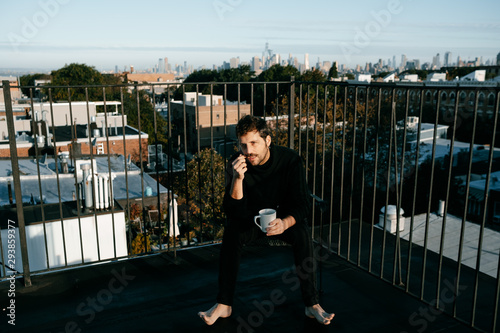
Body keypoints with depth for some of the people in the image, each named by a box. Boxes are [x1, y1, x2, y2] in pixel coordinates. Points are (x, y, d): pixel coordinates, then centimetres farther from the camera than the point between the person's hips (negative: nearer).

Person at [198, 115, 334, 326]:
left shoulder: (290, 160, -21)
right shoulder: (237, 163, -18)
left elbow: (303, 205, -20)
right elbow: (233, 212, -21)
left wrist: (285, 223, -42)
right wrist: (237, 178, -38)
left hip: (285, 217, -1)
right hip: (253, 218, 1)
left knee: (302, 233, -31)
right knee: (231, 231, -28)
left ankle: (312, 304, -19)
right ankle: (224, 304, -20)